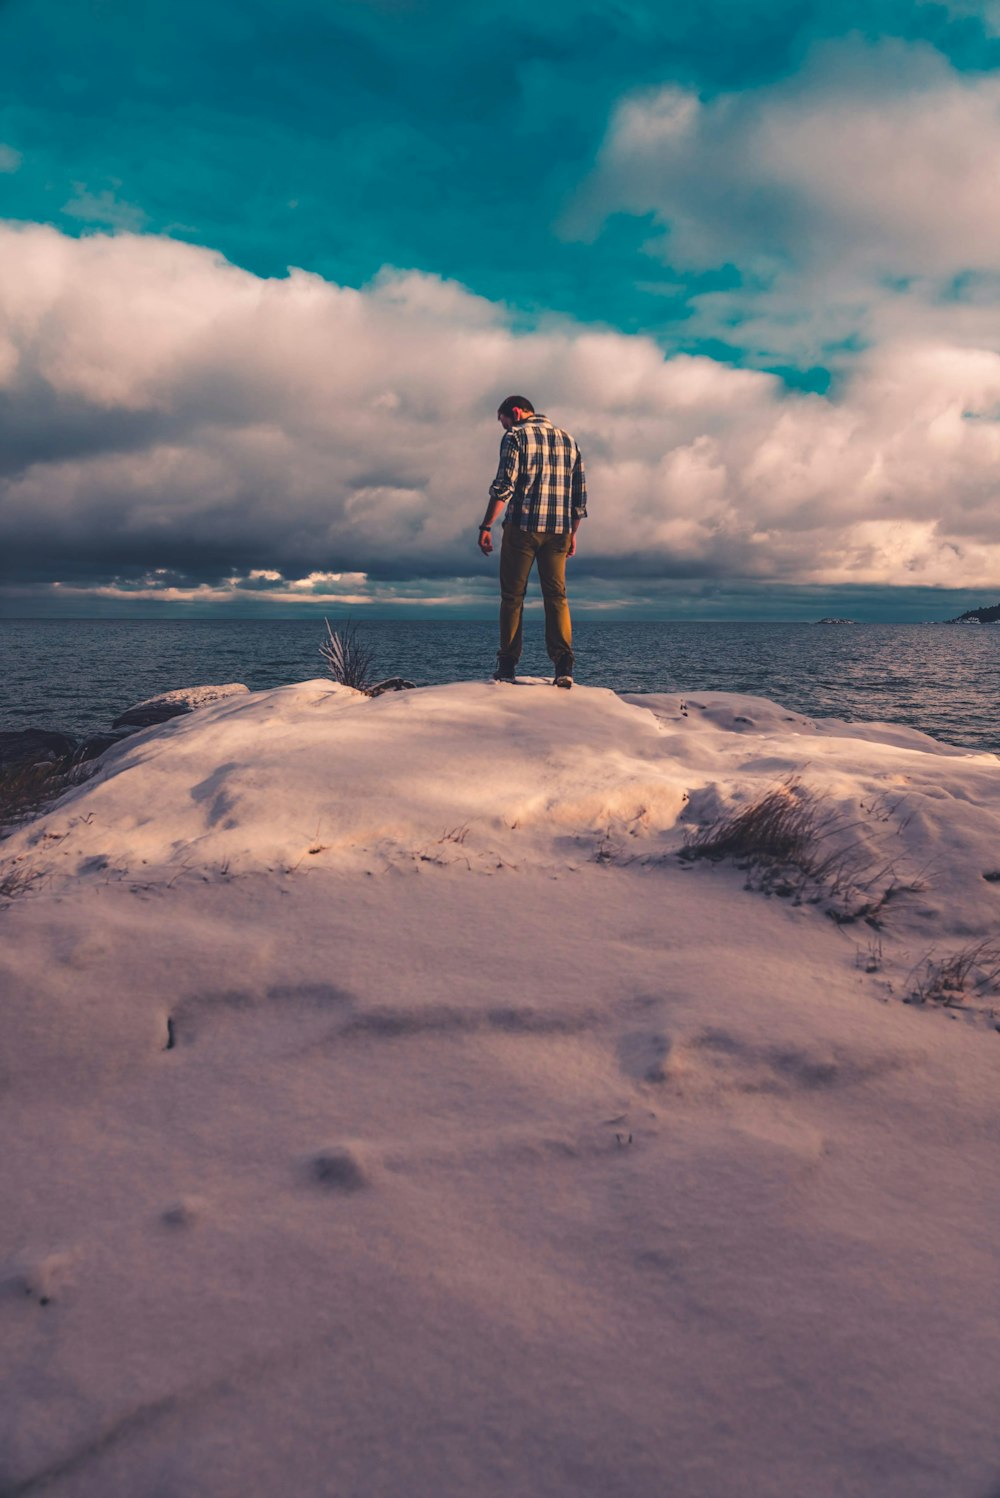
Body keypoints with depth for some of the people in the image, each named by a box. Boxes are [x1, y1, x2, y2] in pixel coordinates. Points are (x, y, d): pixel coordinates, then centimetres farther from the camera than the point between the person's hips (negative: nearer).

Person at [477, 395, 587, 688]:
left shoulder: (516, 436, 0)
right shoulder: (567, 439, 17)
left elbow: (504, 486, -11)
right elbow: (580, 493, 16)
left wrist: (486, 526, -9)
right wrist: (573, 533, 20)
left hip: (522, 527, -4)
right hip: (558, 531, 4)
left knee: (512, 596, 4)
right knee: (556, 596, 3)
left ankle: (507, 666, 4)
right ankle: (564, 667, -9)